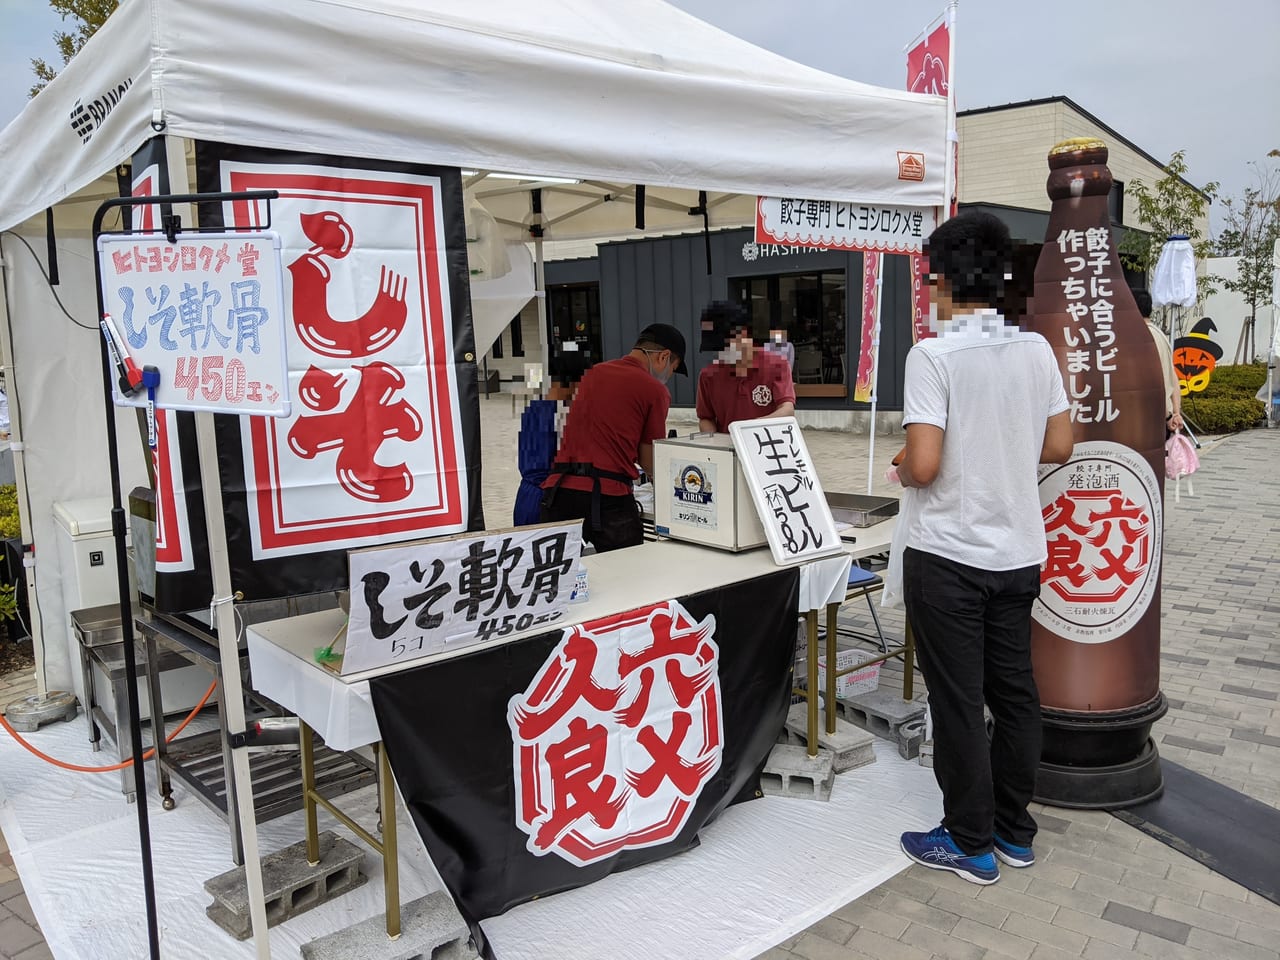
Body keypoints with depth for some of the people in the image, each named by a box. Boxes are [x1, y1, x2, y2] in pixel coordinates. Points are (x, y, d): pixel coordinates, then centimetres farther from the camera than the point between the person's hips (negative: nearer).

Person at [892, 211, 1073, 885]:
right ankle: (1014, 829, 30)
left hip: (948, 555, -6)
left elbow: (922, 465, -22)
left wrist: (901, 471, 0)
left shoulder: (933, 356, -17)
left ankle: (970, 844, 19)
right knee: (1014, 691, 16)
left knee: (958, 701, 5)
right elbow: (1058, 447, 7)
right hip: (1018, 551, 6)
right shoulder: (1037, 349, 2)